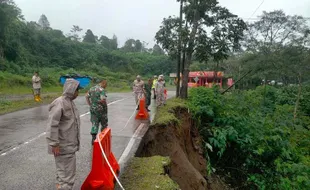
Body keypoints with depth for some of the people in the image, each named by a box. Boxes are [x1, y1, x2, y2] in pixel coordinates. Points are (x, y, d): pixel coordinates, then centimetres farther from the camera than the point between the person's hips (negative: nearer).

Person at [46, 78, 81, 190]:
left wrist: (75, 141, 21)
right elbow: (52, 125, -24)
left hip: (69, 144, 10)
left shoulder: (70, 102, 9)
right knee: (67, 173, -1)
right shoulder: (59, 103, -20)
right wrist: (54, 144, -23)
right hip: (63, 146, -9)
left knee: (63, 170, 24)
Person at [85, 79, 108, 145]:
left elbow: (87, 96, 12)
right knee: (104, 124, 13)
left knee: (94, 124, 10)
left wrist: (90, 104, 13)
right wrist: (105, 105, -8)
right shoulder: (102, 90, -15)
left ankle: (93, 138, 5)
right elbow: (103, 100, -26)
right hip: (101, 109, -6)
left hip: (93, 109, 6)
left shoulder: (92, 88, 8)